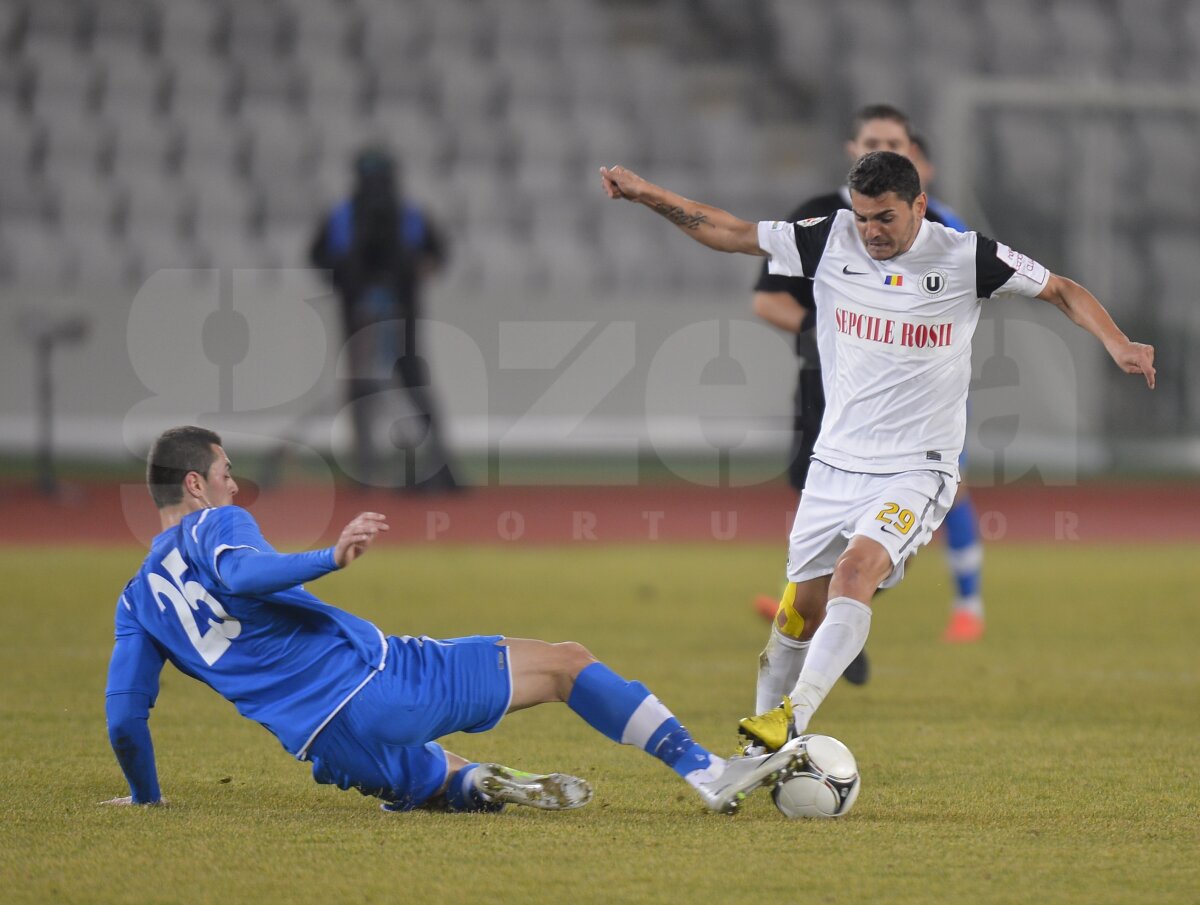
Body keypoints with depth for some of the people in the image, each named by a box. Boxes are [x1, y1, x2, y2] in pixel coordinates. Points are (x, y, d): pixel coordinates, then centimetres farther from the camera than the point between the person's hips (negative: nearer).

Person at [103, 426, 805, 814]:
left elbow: (125, 719, 10)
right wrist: (332, 559, -32)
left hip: (333, 751, 6)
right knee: (564, 663, 4)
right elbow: (241, 575, -26)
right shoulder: (215, 523, -1)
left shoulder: (137, 602, 15)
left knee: (436, 779, 36)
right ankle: (708, 772, -3)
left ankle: (480, 785, -1)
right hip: (372, 679, -6)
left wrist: (145, 796, 23)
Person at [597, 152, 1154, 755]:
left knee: (856, 568, -28)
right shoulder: (829, 241, -1)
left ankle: (793, 713, -38)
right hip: (835, 463, 4)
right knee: (801, 610, 5)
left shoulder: (965, 258, -6)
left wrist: (1117, 344, -12)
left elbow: (1062, 291, 3)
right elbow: (728, 233, 7)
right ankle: (766, 751, 22)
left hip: (918, 468, -4)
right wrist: (647, 194, -1)